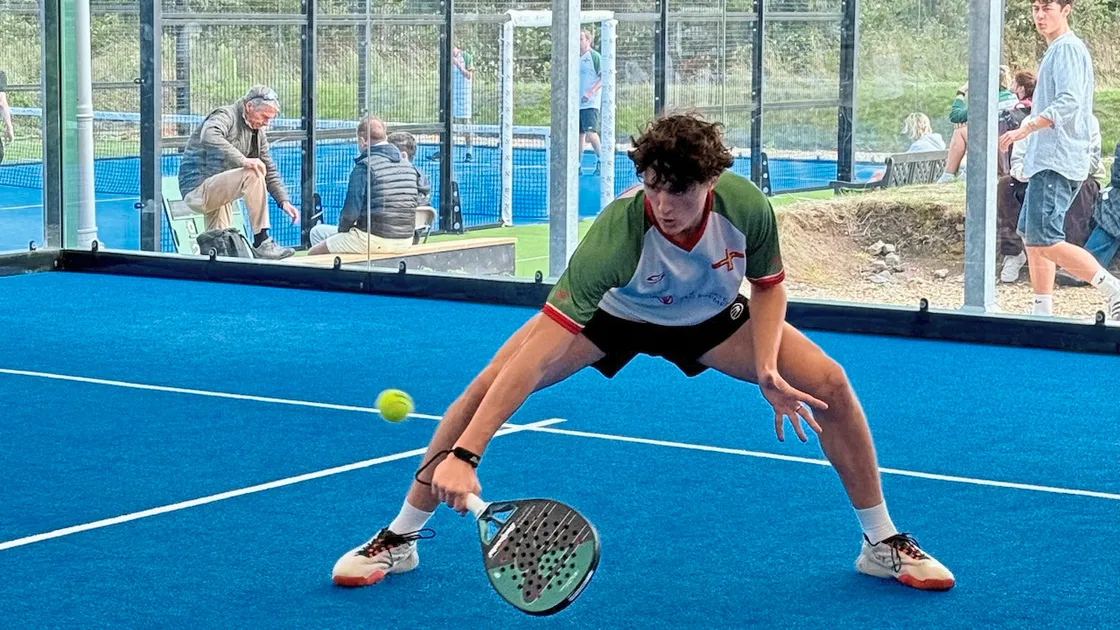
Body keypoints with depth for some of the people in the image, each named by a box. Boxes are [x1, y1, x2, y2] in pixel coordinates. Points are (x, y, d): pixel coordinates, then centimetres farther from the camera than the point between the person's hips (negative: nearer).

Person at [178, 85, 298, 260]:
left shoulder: (258, 133, 12)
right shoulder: (226, 116, -13)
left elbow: (270, 170, 16)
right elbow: (209, 137, -35)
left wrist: (283, 201, 2)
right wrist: (242, 160, -41)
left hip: (215, 193, 10)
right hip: (197, 188, -10)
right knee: (252, 175, -28)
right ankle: (261, 243, -27)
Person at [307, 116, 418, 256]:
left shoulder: (364, 166, -14)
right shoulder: (408, 165, 9)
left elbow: (351, 211, -18)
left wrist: (342, 229, 4)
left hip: (375, 240, -8)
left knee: (313, 254, 9)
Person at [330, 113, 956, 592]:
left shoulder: (747, 207, -33)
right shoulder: (618, 231, -42)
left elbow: (769, 285, -7)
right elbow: (538, 353, -46)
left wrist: (767, 367, -26)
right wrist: (461, 455, -52)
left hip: (712, 317, 3)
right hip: (612, 312, -2)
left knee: (830, 384, -12)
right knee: (490, 386, -20)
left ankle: (883, 543, 10)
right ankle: (399, 539, -2)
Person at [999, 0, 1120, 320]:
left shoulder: (1067, 48, -11)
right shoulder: (1056, 50, 21)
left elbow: (1069, 102, -23)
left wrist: (1025, 129, -28)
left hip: (1057, 163, -11)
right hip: (1046, 162, 11)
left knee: (1045, 240, -16)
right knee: (1030, 235, 11)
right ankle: (1043, 313, 14)